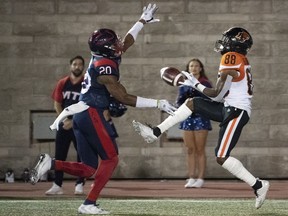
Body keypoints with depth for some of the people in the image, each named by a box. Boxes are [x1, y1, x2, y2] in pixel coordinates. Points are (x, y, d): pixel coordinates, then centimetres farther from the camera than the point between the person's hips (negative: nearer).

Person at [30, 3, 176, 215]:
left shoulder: (100, 59, 14)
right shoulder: (105, 68, -13)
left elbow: (126, 44, 31)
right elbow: (124, 98, -14)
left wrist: (142, 21, 38)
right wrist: (158, 104, -13)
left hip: (81, 115, 9)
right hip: (91, 114, -9)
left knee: (88, 169, 9)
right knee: (110, 159, 0)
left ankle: (49, 163, -6)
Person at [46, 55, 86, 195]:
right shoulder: (62, 83, 6)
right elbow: (57, 104, 7)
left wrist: (73, 121, -13)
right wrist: (65, 119, -7)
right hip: (64, 124, 3)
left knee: (82, 155, -3)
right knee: (59, 155, 2)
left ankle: (79, 185, 2)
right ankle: (57, 185, 5)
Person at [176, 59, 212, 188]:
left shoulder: (205, 84, 0)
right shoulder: (184, 85, 12)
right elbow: (178, 102, 12)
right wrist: (184, 105, -9)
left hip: (201, 118, -4)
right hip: (187, 118, 4)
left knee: (200, 150, -4)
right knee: (190, 150, 4)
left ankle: (200, 179, -2)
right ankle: (192, 178, 7)